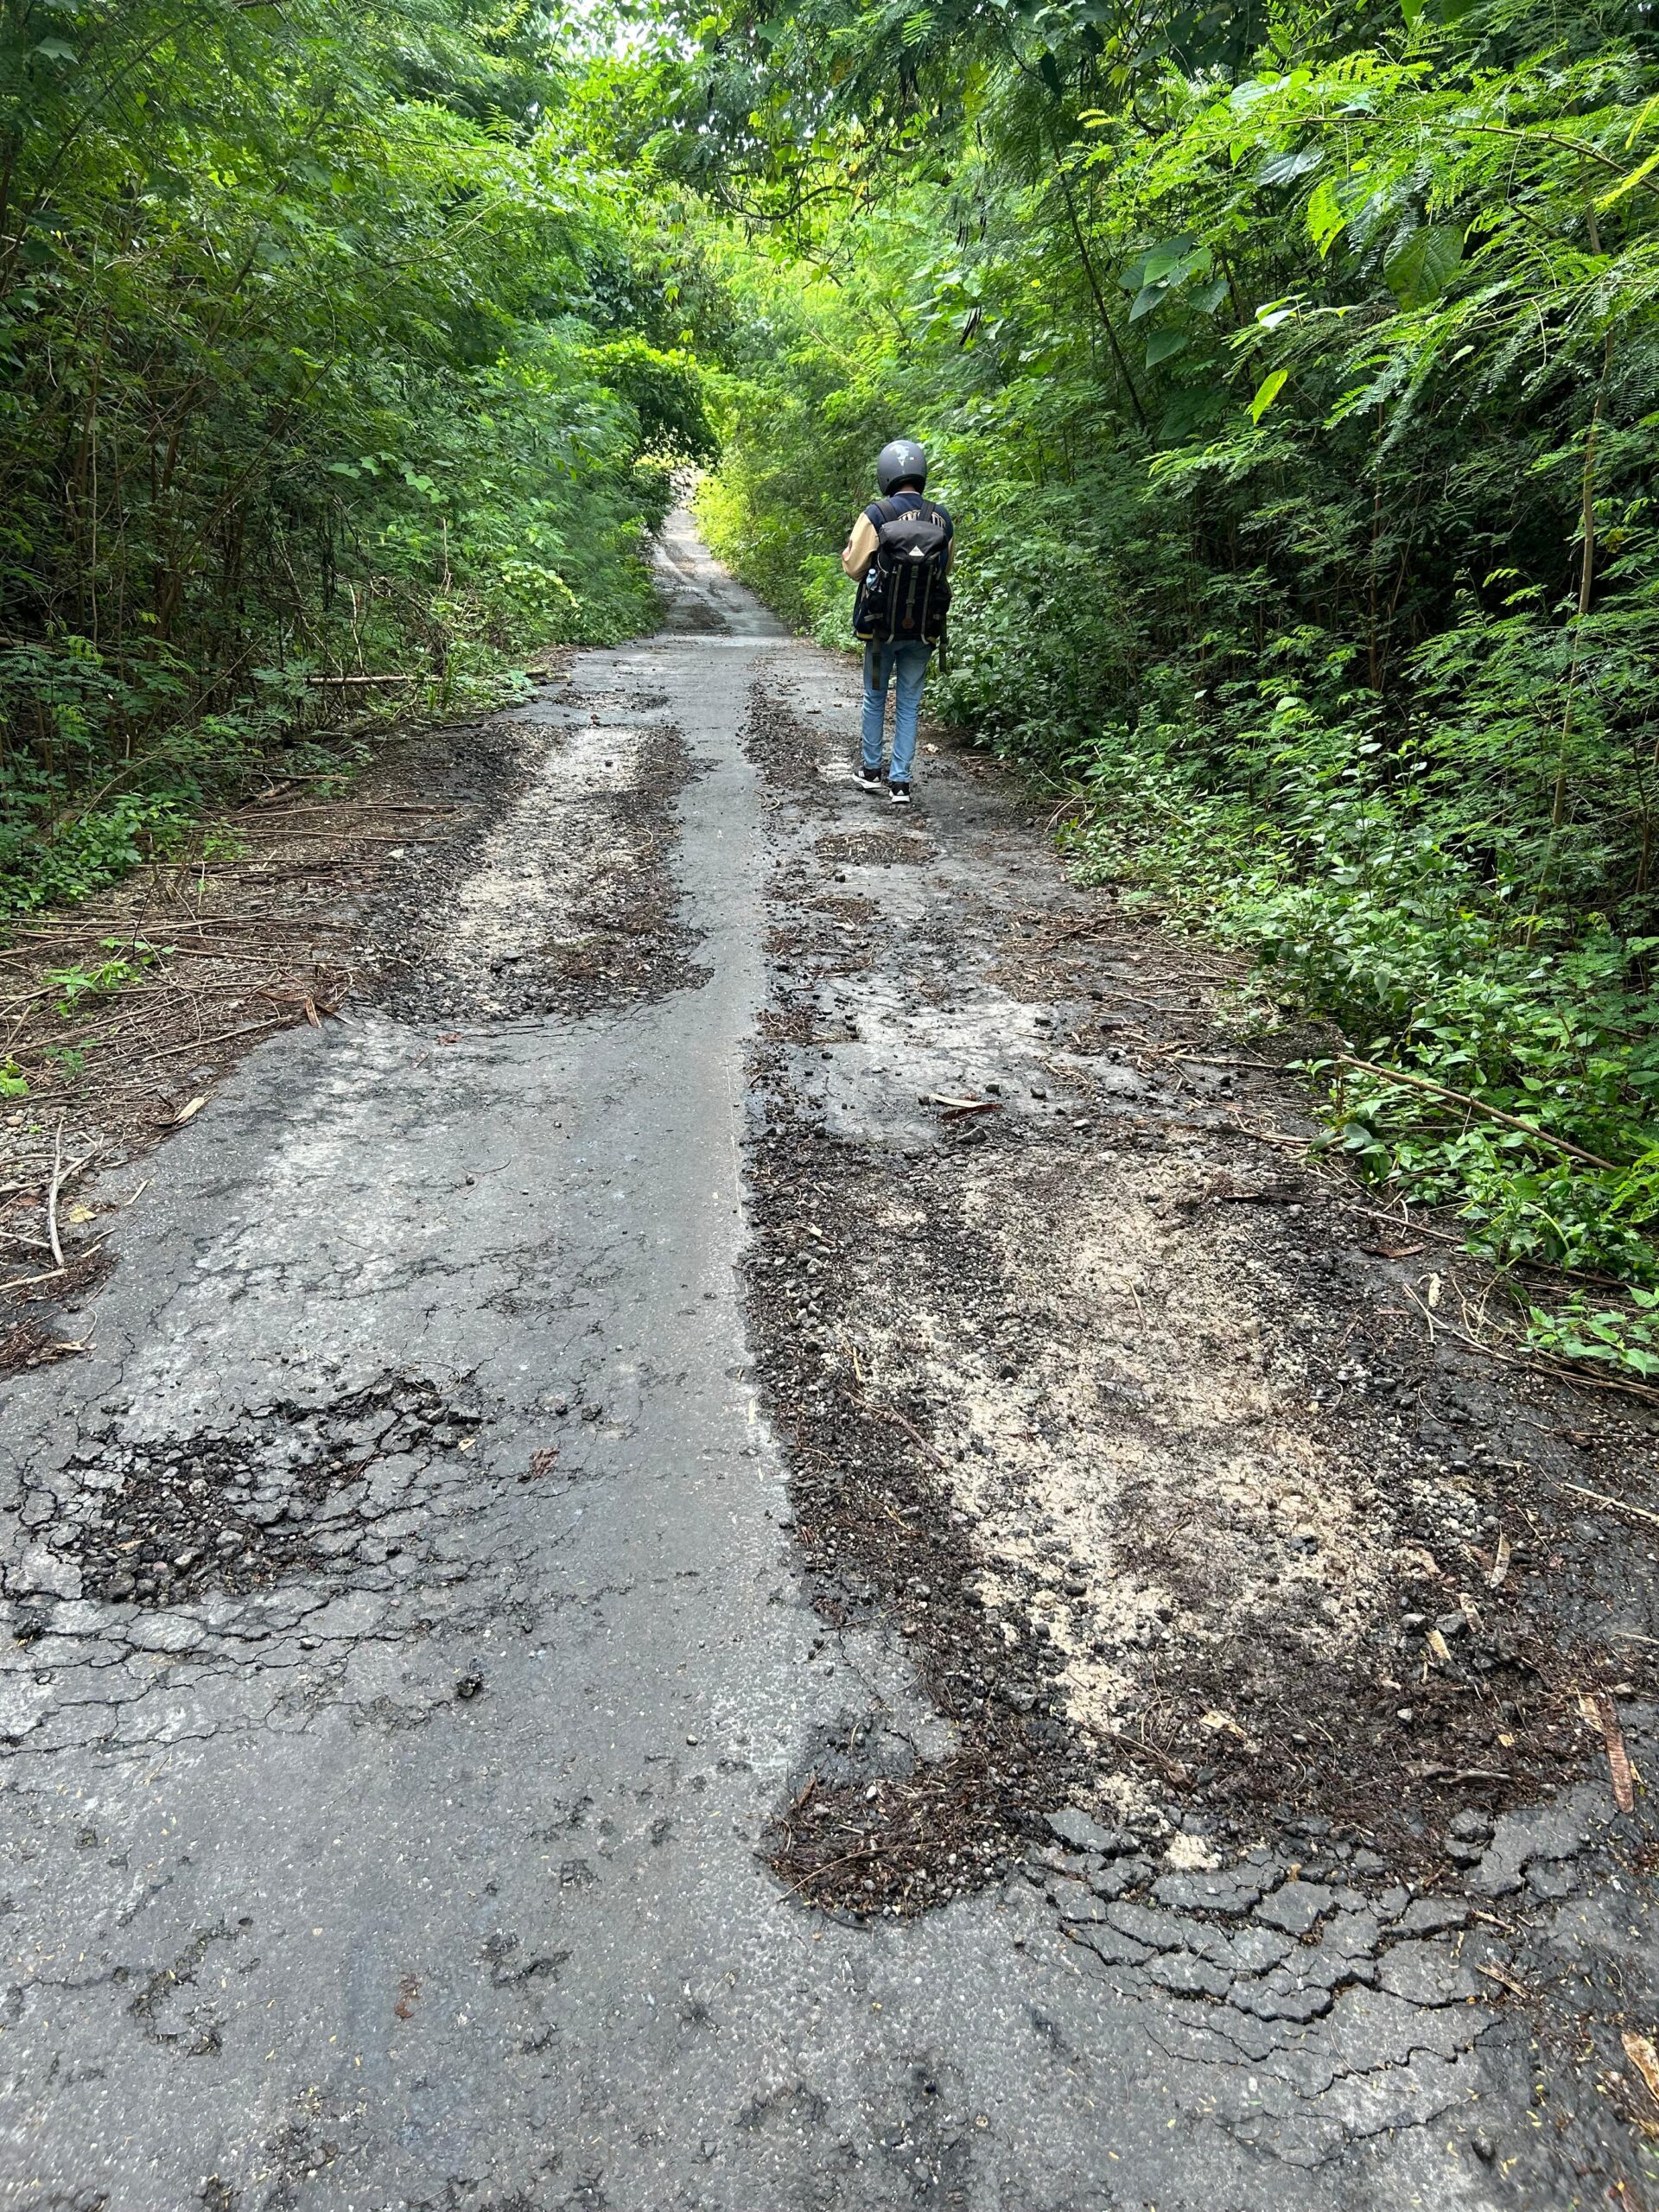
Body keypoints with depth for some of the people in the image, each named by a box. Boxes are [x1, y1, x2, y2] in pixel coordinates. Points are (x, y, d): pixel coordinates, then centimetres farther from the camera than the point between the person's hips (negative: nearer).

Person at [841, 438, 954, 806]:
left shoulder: (876, 516, -13)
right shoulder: (943, 520, -2)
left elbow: (853, 567, -7)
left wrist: (850, 547, 13)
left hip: (881, 626, -2)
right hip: (924, 629, 2)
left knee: (875, 698, 16)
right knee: (909, 705, 9)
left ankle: (871, 769, 26)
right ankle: (900, 782, 6)